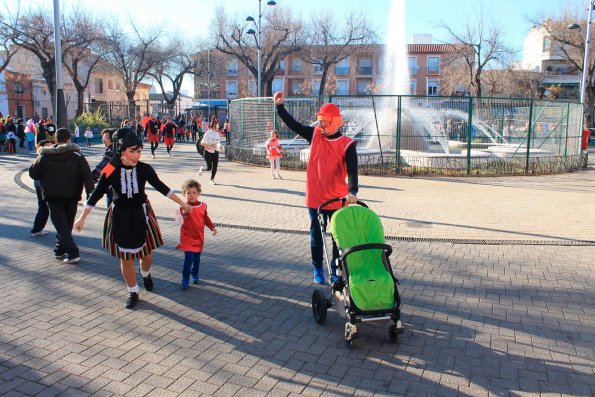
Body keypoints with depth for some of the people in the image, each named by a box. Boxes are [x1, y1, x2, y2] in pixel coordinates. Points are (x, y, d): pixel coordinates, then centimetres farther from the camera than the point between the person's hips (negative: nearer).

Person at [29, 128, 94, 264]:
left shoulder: (44, 156, -1)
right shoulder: (77, 155, -3)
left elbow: (33, 173, 7)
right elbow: (87, 176, -12)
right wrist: (90, 194, -13)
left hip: (52, 196, -1)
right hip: (71, 196, 1)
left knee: (61, 225, -1)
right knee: (67, 224, 16)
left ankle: (73, 253, -14)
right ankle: (59, 250, 25)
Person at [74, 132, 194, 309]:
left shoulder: (144, 169, -14)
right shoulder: (111, 171, -17)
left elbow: (161, 187, -3)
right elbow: (96, 195, -8)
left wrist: (183, 204, 0)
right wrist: (82, 218, -4)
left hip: (141, 214, 1)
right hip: (120, 217, -1)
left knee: (146, 253, 13)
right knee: (126, 257, 8)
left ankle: (145, 273, 48)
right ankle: (133, 292, 27)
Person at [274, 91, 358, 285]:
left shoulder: (347, 144, -11)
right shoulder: (315, 134, 1)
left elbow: (352, 171, -20)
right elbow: (294, 125, 5)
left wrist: (352, 192, -36)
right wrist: (280, 106, -3)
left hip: (337, 200, -3)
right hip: (315, 198, 3)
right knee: (316, 237, 14)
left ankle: (336, 271, 24)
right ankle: (318, 269, 29)